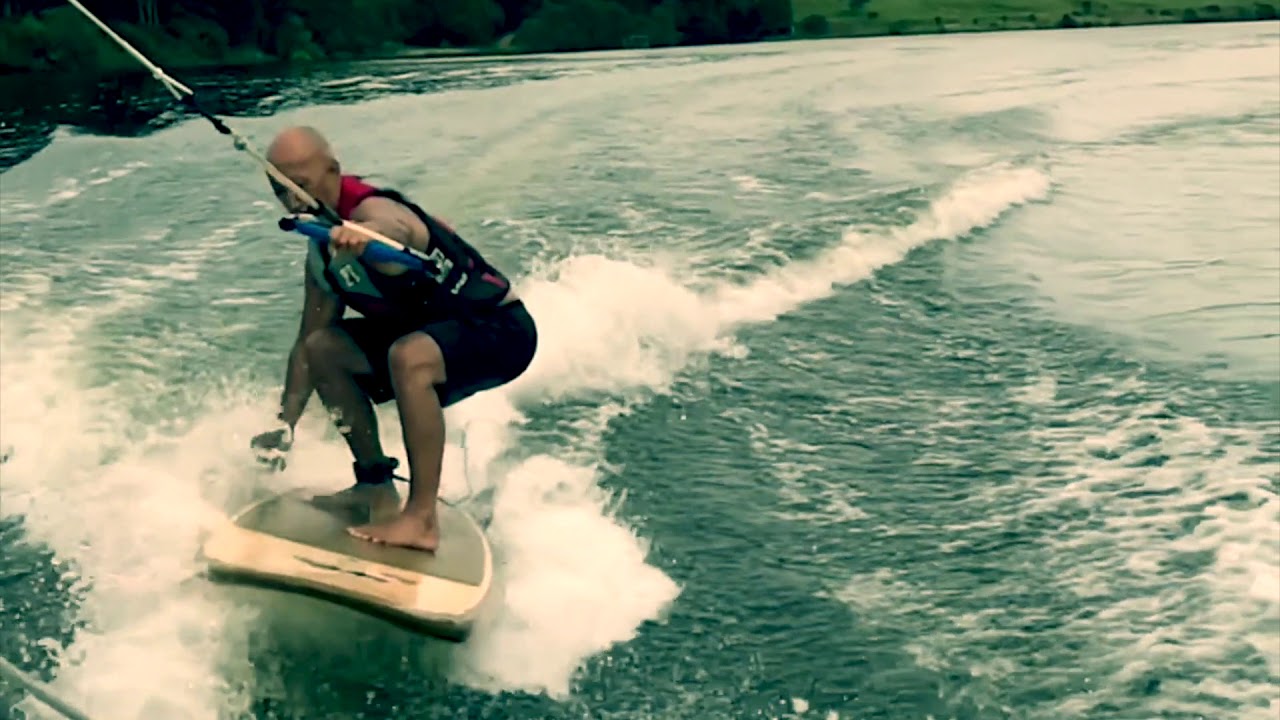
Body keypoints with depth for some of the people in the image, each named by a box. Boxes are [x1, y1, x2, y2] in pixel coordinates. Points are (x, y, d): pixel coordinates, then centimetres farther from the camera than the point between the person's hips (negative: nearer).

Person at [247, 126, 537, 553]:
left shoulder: (372, 210, -25)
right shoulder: (322, 251, 3)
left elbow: (394, 229, -51)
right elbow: (307, 341, 7)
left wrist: (363, 237, -74)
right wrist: (286, 423, 1)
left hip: (501, 329, -9)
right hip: (431, 332, 9)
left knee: (408, 356, -37)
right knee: (324, 347, 2)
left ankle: (422, 518, -31)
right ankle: (375, 482, 8)